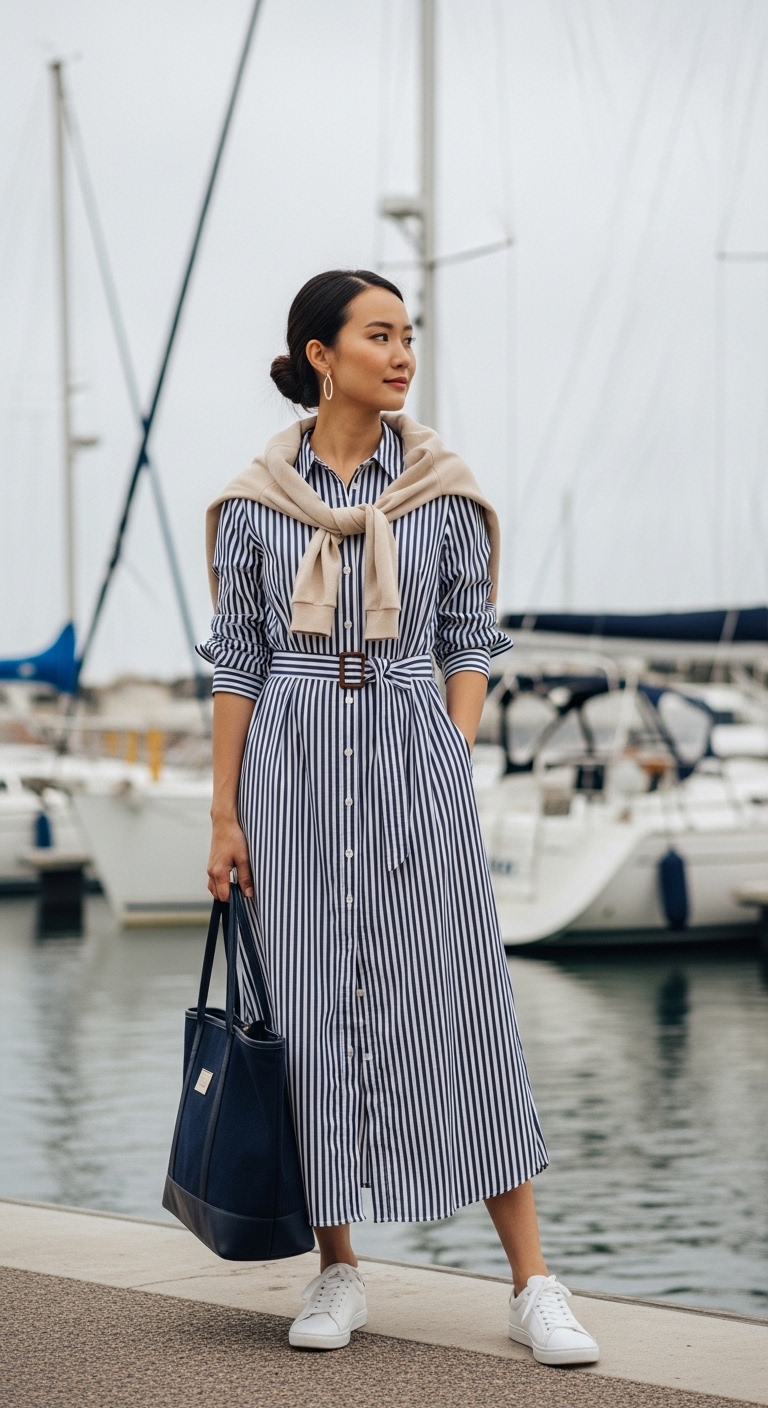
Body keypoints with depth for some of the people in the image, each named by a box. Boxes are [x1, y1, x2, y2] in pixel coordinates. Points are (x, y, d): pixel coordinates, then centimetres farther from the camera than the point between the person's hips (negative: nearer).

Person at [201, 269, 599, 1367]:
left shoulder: (443, 490, 5)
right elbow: (237, 663, 4)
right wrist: (225, 813, 1)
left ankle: (533, 1286, 1)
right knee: (309, 1010, 2)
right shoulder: (255, 503, 3)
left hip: (413, 754, 0)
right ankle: (337, 1273, 16)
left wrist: (456, 762, -5)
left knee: (461, 1007, -4)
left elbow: (469, 643, 8)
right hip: (293, 763, 0)